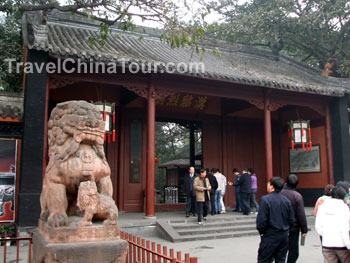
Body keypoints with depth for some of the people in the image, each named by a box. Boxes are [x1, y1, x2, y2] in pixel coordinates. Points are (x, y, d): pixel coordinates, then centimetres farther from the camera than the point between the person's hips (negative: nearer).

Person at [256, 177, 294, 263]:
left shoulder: (265, 199, -15)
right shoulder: (286, 200, 4)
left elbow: (261, 220, -17)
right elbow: (291, 220, 7)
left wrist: (261, 232, -2)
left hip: (270, 236, -6)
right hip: (284, 236, 6)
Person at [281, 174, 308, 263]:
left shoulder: (279, 193, -3)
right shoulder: (297, 196, -12)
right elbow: (301, 215, -11)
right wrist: (304, 229, -3)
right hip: (293, 228, -3)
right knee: (293, 251, 8)